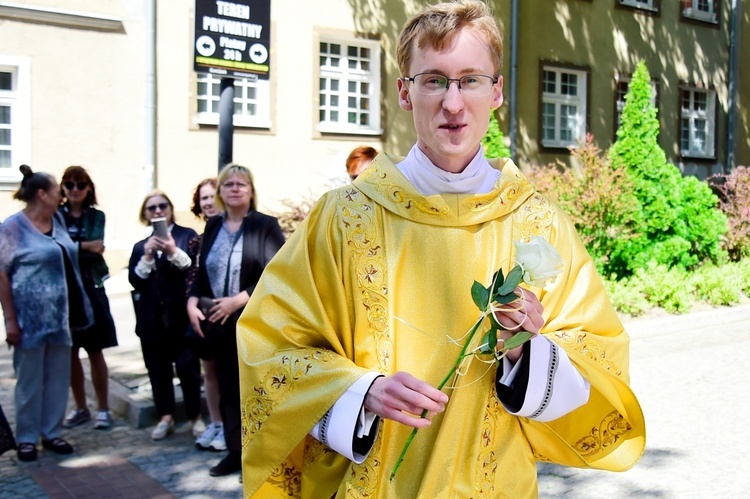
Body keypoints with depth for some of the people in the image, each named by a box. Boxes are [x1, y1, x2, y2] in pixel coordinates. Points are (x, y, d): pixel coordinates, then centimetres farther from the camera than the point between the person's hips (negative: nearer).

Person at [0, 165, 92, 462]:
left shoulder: (58, 222, 10)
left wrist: (77, 309, 14)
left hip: (60, 316, 6)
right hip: (31, 317, -6)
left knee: (58, 377, 10)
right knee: (30, 379, 5)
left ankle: (52, 433, 22)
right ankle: (26, 438, 17)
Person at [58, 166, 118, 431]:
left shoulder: (96, 216, 5)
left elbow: (97, 248, -8)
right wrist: (85, 246, -13)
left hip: (90, 289, 0)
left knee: (94, 351, 3)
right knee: (69, 352, 7)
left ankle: (103, 409, 12)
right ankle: (80, 408, 20)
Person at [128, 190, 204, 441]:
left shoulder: (187, 235, 2)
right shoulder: (140, 246, 14)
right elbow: (135, 280, 3)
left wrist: (174, 252, -21)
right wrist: (147, 257, -12)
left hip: (181, 314, -4)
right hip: (152, 317, 4)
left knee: (187, 366, -1)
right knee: (158, 368, 8)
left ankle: (195, 416, 12)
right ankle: (165, 417, 19)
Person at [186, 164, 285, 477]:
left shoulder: (266, 225, -5)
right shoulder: (213, 226, 11)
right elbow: (202, 272, 14)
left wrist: (238, 300, -19)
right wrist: (193, 302, -3)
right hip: (220, 324, 5)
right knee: (228, 390, 12)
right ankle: (235, 452, 24)